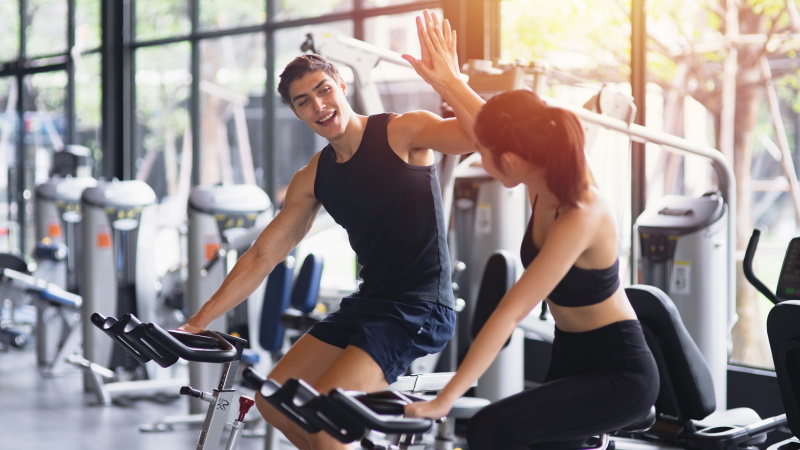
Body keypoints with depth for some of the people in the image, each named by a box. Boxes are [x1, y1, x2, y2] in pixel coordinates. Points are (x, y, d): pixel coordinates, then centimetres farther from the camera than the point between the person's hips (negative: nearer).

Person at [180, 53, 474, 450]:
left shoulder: (402, 132, -9)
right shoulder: (313, 178, 9)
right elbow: (262, 256, 12)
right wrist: (198, 322, 8)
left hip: (419, 310, -8)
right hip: (366, 303, 8)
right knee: (273, 402, 6)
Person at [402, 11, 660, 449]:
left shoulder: (580, 217, -29)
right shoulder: (544, 184, -6)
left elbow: (508, 314, -32)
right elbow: (492, 125, 18)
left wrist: (443, 400, -32)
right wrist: (448, 80, 21)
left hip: (618, 373, -9)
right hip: (570, 360, 9)